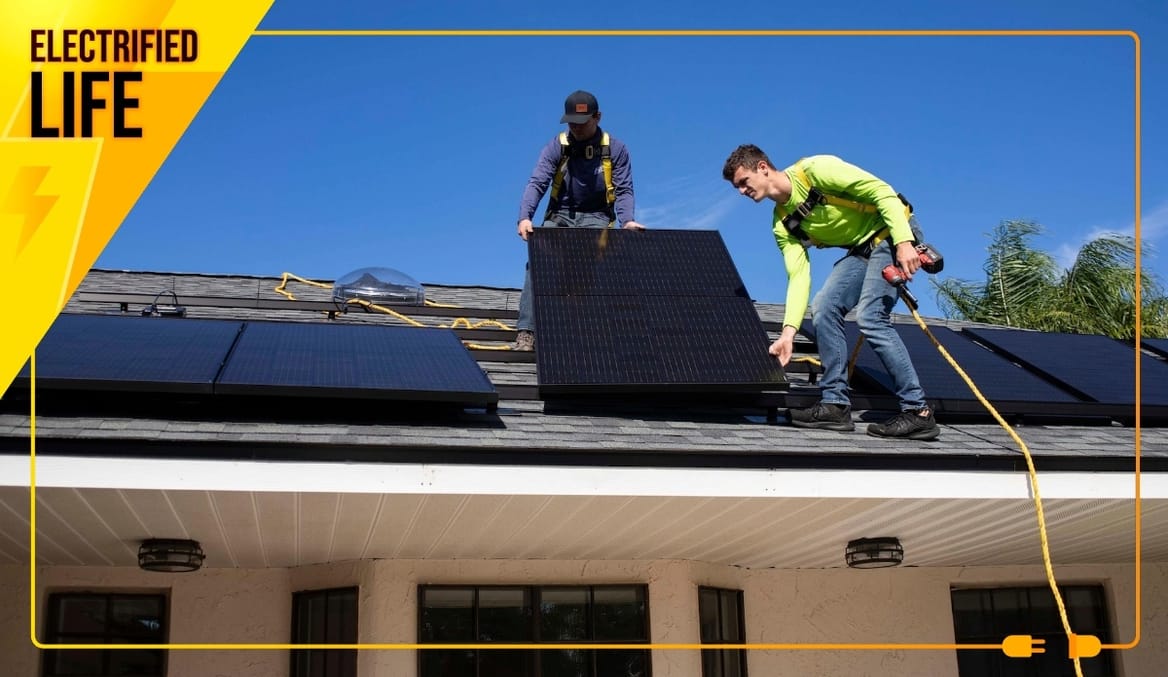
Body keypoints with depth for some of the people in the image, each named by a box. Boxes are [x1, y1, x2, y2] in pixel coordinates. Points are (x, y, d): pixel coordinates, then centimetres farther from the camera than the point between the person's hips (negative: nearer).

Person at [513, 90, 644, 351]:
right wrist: (525, 217, -29)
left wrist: (627, 221, -26)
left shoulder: (615, 149, 1)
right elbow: (536, 183, -11)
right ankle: (526, 331, -29)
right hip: (560, 217, 1)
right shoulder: (556, 146, 0)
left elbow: (624, 190, -4)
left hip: (596, 218, 0)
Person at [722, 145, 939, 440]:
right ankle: (835, 404, 1)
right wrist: (788, 332, -13)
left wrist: (903, 242, -29)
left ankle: (918, 412, -16)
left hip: (894, 233, -8)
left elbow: (881, 190, -21)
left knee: (870, 316, -20)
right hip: (861, 249, 8)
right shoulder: (783, 225, 2)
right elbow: (798, 276, -3)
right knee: (823, 310, -5)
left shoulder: (814, 169, -20)